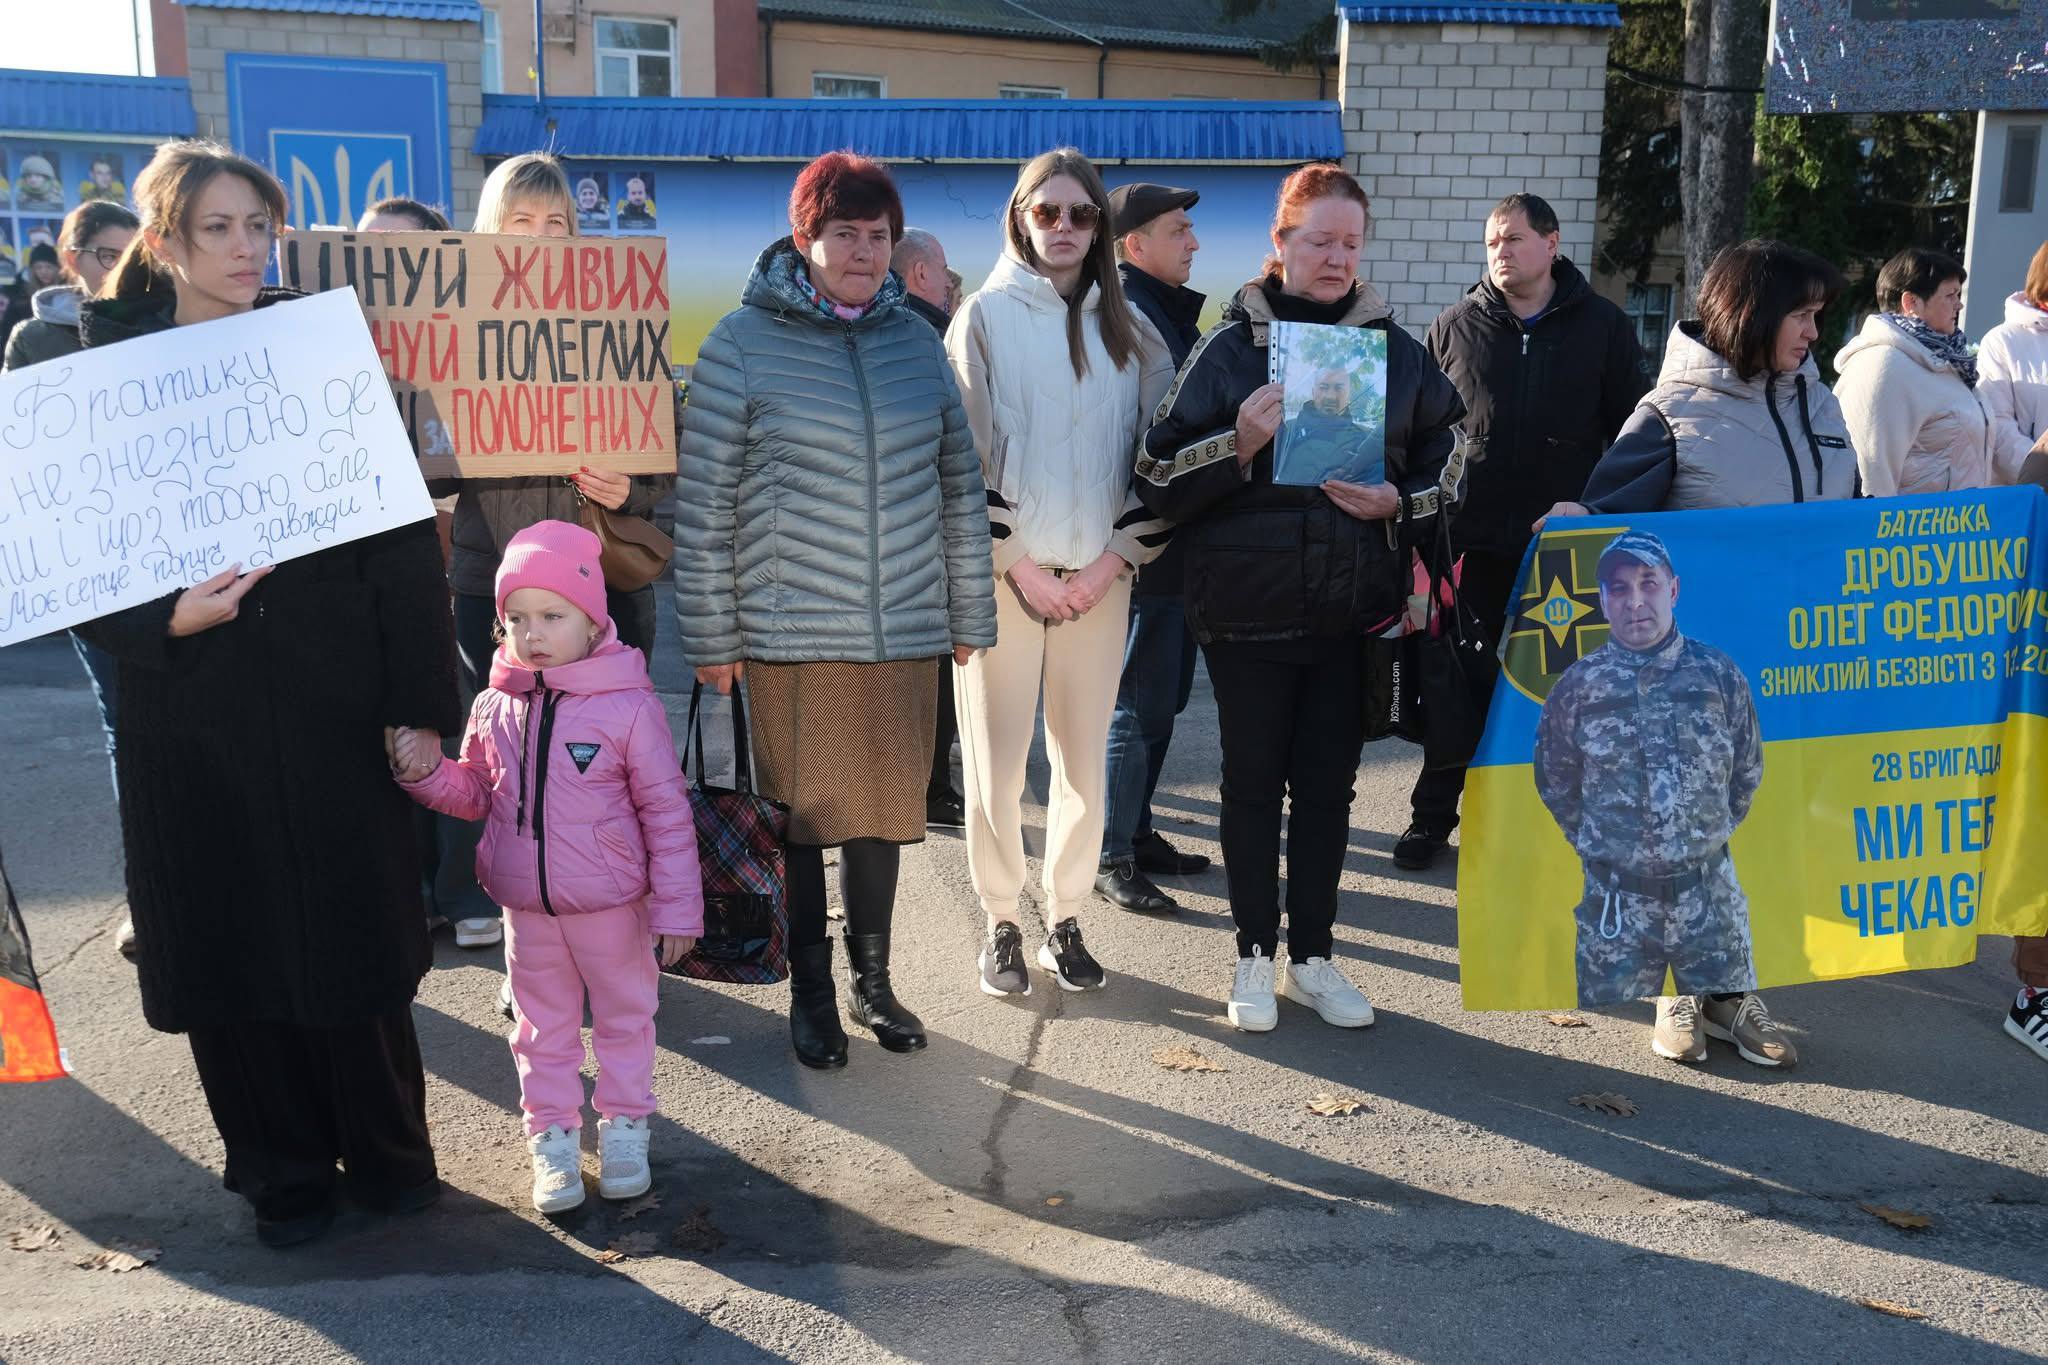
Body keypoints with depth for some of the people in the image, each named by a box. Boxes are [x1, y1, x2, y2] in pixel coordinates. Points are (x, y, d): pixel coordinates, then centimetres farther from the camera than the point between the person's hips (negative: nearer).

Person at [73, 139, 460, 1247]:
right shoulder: (110, 374, 3)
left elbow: (404, 546, -3)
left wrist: (421, 702, -8)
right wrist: (166, 621, -16)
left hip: (332, 701, -1)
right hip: (194, 717, 1)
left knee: (355, 930, 6)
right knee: (230, 944, 8)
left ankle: (387, 1154, 26)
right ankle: (281, 1172, 26)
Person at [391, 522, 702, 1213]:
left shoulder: (628, 705, -15)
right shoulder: (493, 707, -3)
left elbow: (667, 811, -11)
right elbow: (477, 793, 12)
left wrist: (677, 906, -11)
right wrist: (428, 771, -9)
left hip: (612, 907, -3)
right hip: (526, 906, 3)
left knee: (624, 1015, 15)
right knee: (544, 1025, 16)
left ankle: (624, 1125, 33)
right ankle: (552, 1135, 31)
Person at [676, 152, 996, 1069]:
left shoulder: (915, 339, 7)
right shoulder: (744, 344, -4)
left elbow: (959, 485, 12)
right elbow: (704, 503, -4)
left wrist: (969, 613, 11)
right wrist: (709, 637, -6)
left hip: (904, 631, 4)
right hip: (790, 633, -3)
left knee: (886, 812, 13)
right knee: (798, 815, 7)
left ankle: (872, 981, 31)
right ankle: (810, 991, 25)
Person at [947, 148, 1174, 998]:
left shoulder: (1126, 328, 10)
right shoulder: (985, 316, 1)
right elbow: (963, 454, -4)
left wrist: (1115, 556, -4)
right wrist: (1018, 561, -9)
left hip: (1098, 574, 3)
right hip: (1005, 570, -3)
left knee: (1084, 758, 6)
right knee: (996, 759, 0)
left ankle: (1065, 920, 20)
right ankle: (1001, 923, 15)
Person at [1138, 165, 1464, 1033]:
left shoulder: (1396, 349, 7)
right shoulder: (1232, 346, -1)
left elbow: (1446, 463, 14)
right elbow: (1160, 479, -4)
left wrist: (1398, 503, -6)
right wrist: (1240, 444, -20)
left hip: (1353, 608, 2)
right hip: (1248, 608, -2)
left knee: (1328, 780, 9)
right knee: (1253, 779, 7)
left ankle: (1312, 954, 23)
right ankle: (1255, 954, 21)